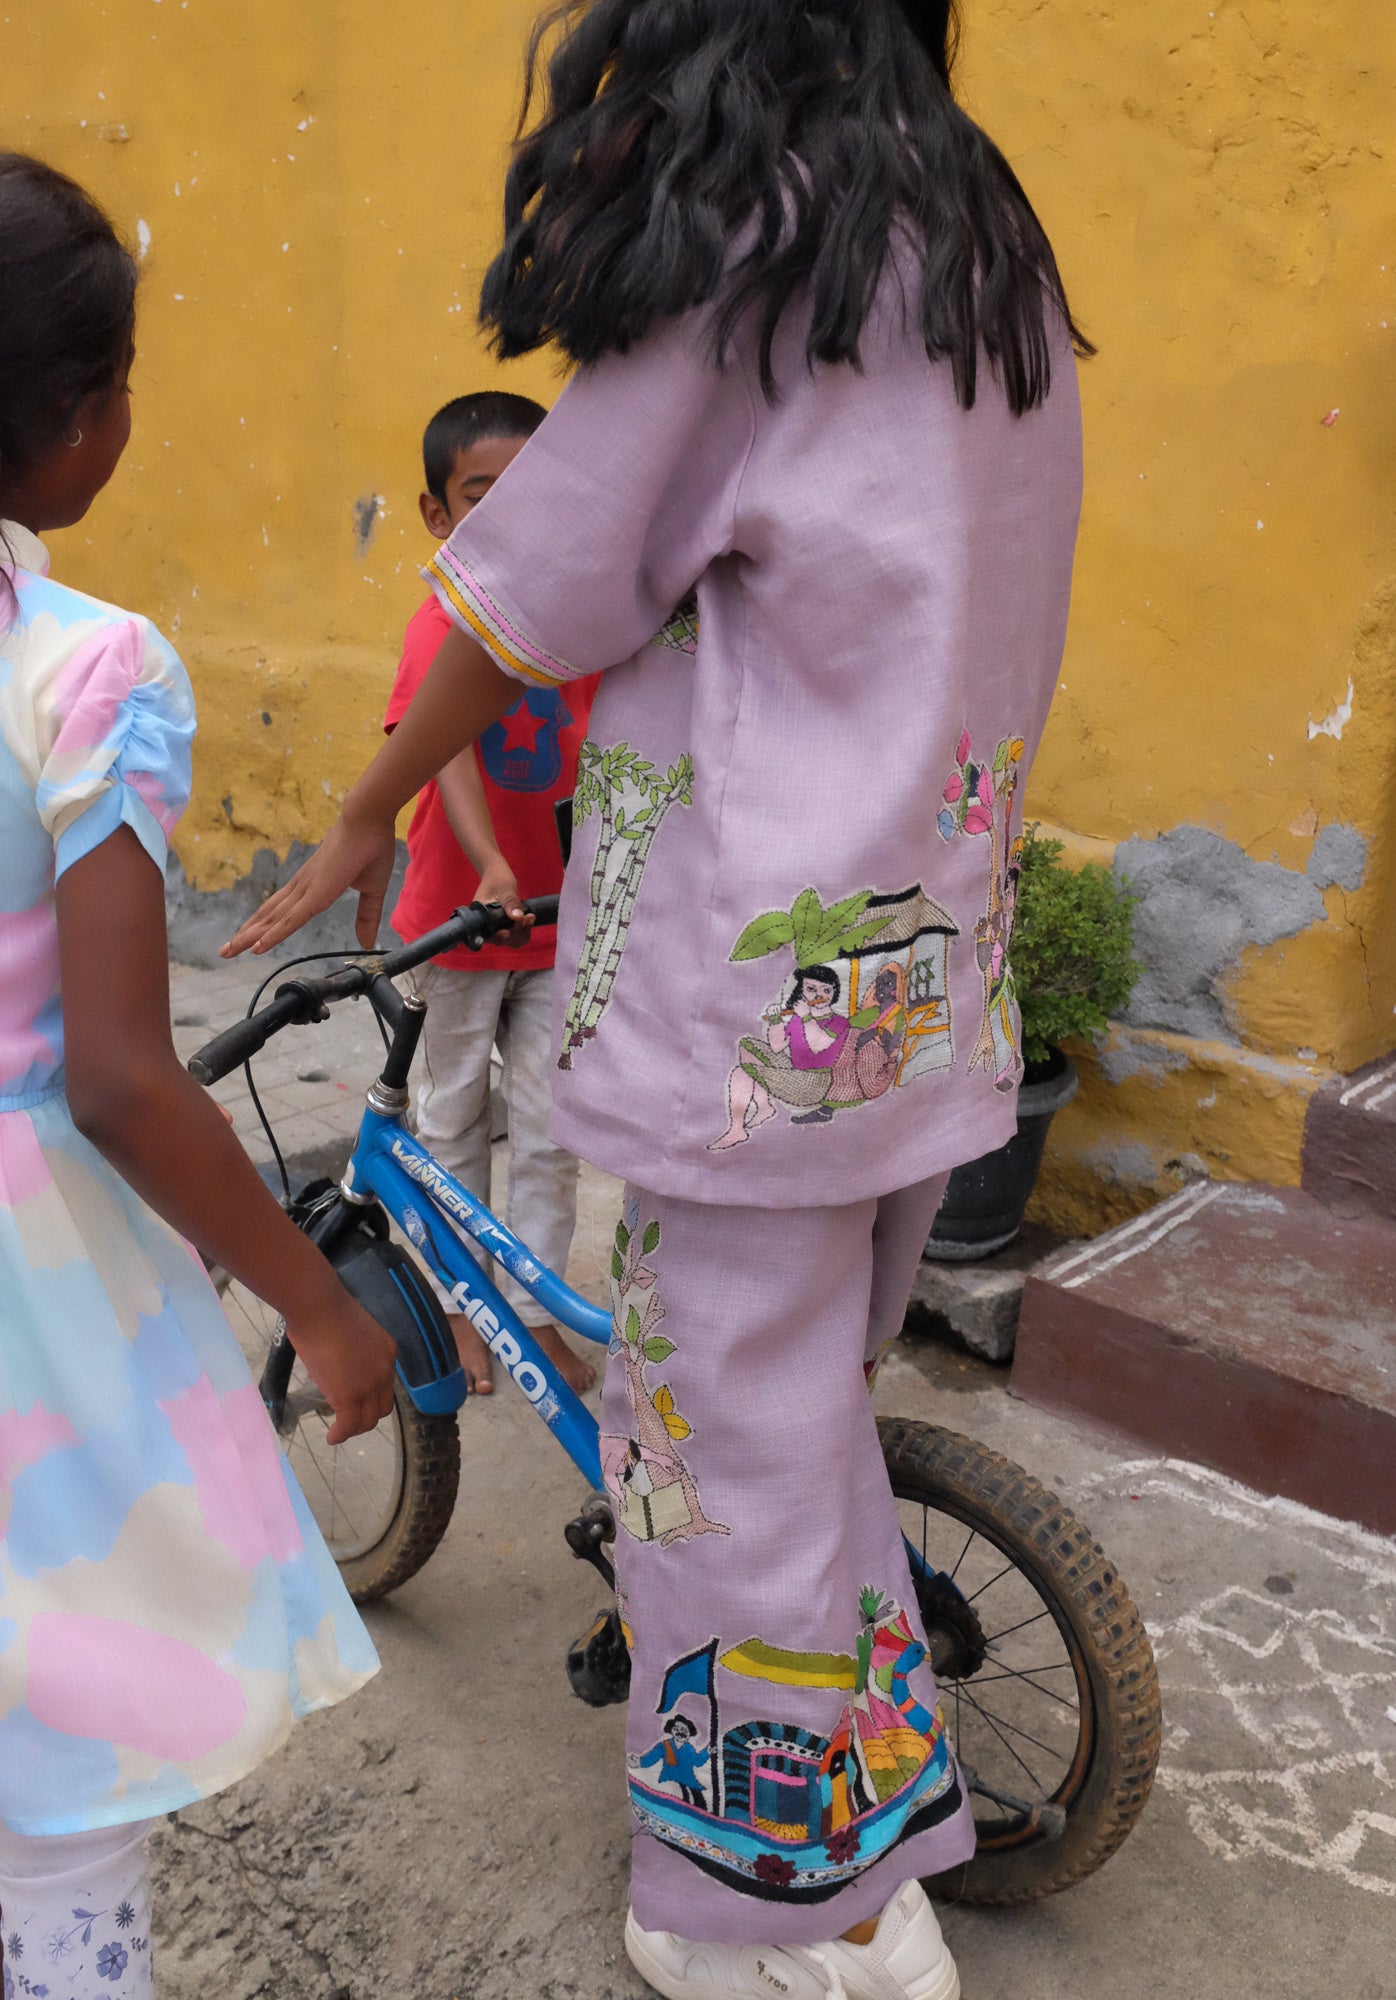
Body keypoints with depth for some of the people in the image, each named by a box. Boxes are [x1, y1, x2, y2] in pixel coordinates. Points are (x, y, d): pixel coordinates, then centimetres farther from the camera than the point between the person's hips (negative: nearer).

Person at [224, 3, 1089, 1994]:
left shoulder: (742, 245, -12)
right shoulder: (988, 253, 13)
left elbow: (532, 597, -8)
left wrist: (365, 819, 6)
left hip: (761, 968, -9)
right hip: (927, 947, 9)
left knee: (739, 1427, 6)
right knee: (808, 1396, 23)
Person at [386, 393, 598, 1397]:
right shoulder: (444, 627, -14)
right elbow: (449, 754, -28)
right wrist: (492, 868, -43)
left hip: (563, 918, 3)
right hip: (459, 915, -3)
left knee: (551, 1132, 10)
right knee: (453, 1122, 14)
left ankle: (535, 1308, 27)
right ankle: (464, 1301, 32)